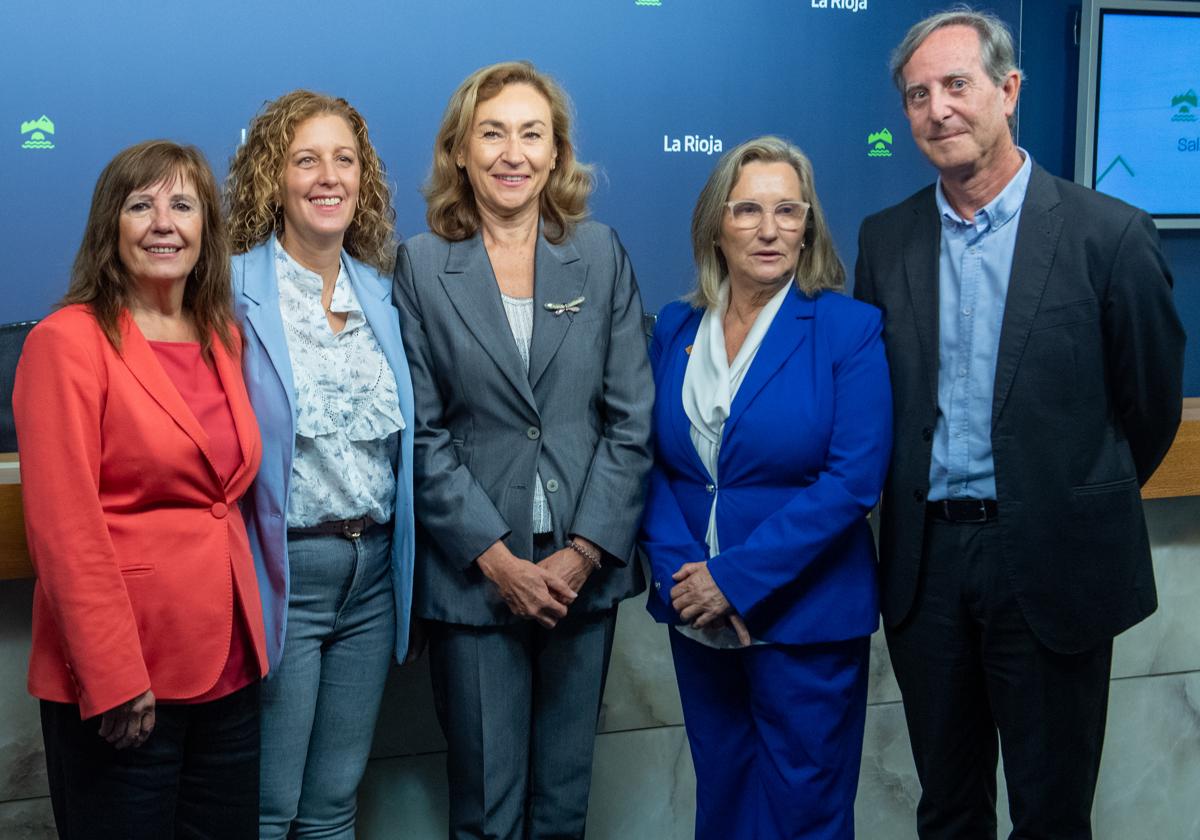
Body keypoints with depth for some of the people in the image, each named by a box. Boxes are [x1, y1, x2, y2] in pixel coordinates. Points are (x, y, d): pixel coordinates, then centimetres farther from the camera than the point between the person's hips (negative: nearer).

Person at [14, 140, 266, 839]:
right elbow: (64, 526, -14)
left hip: (228, 664, 6)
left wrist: (249, 636, 9)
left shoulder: (224, 339, 11)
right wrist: (116, 678, -17)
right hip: (120, 683, -6)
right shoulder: (70, 340, -9)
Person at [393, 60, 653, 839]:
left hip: (584, 570, 2)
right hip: (474, 575, -2)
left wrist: (583, 553, -8)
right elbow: (422, 434, -5)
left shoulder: (601, 255, 4)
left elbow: (632, 418, 0)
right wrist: (497, 559, -11)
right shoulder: (422, 265, -1)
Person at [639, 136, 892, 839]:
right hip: (698, 616, 4)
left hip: (806, 619, -4)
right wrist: (681, 574, -13)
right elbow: (651, 462, 3)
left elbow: (853, 479, -16)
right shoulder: (676, 328, 4)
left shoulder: (849, 328, -9)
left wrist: (736, 580, -18)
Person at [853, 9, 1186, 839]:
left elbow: (1150, 404, 0)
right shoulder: (886, 239, 3)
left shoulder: (1108, 233, -9)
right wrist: (920, 508, 10)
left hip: (1052, 567, -3)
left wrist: (1082, 505, 11)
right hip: (925, 560, 3)